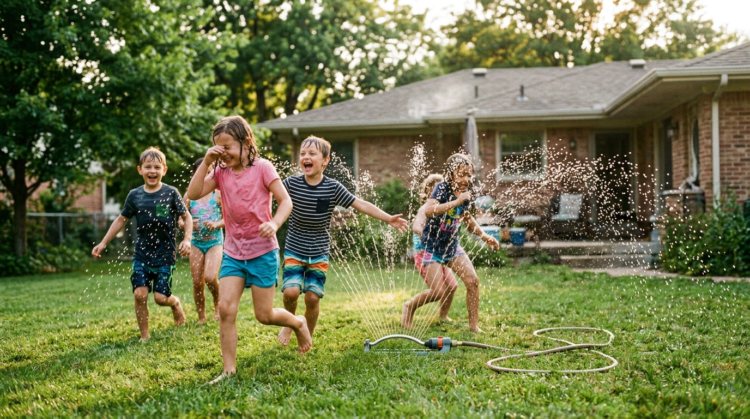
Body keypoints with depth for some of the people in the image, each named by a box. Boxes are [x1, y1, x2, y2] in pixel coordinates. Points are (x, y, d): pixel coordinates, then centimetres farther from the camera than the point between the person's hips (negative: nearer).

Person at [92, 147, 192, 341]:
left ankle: (175, 303, 30)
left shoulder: (171, 193, -6)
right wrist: (103, 243, 12)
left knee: (161, 297, -6)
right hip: (142, 255, 2)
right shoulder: (134, 195, 1)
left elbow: (186, 217, 2)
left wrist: (187, 239, -13)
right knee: (140, 294, -9)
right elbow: (121, 219, 13)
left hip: (165, 255, -2)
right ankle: (144, 336, 7)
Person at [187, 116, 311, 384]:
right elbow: (193, 194, -6)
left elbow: (285, 201, -9)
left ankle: (298, 323, 33)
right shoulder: (221, 173, 4)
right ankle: (229, 369, -1)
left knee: (264, 315, 2)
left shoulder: (262, 167, -8)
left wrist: (274, 223, -28)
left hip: (262, 251, -4)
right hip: (233, 251, 4)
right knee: (225, 308, -9)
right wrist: (206, 162, -11)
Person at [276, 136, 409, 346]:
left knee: (312, 297, -2)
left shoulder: (333, 188, -8)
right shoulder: (292, 183, -8)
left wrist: (388, 219, -10)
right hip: (294, 251, 0)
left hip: (319, 254, 0)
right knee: (291, 291, -17)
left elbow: (361, 205, -6)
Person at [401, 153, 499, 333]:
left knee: (473, 281, -5)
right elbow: (428, 210, -39)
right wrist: (456, 202, -41)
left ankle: (474, 325, 7)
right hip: (433, 248, -7)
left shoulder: (466, 192, 1)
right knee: (439, 292, -11)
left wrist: (484, 236, 17)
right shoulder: (442, 188, -20)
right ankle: (409, 306, 17)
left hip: (452, 246, 7)